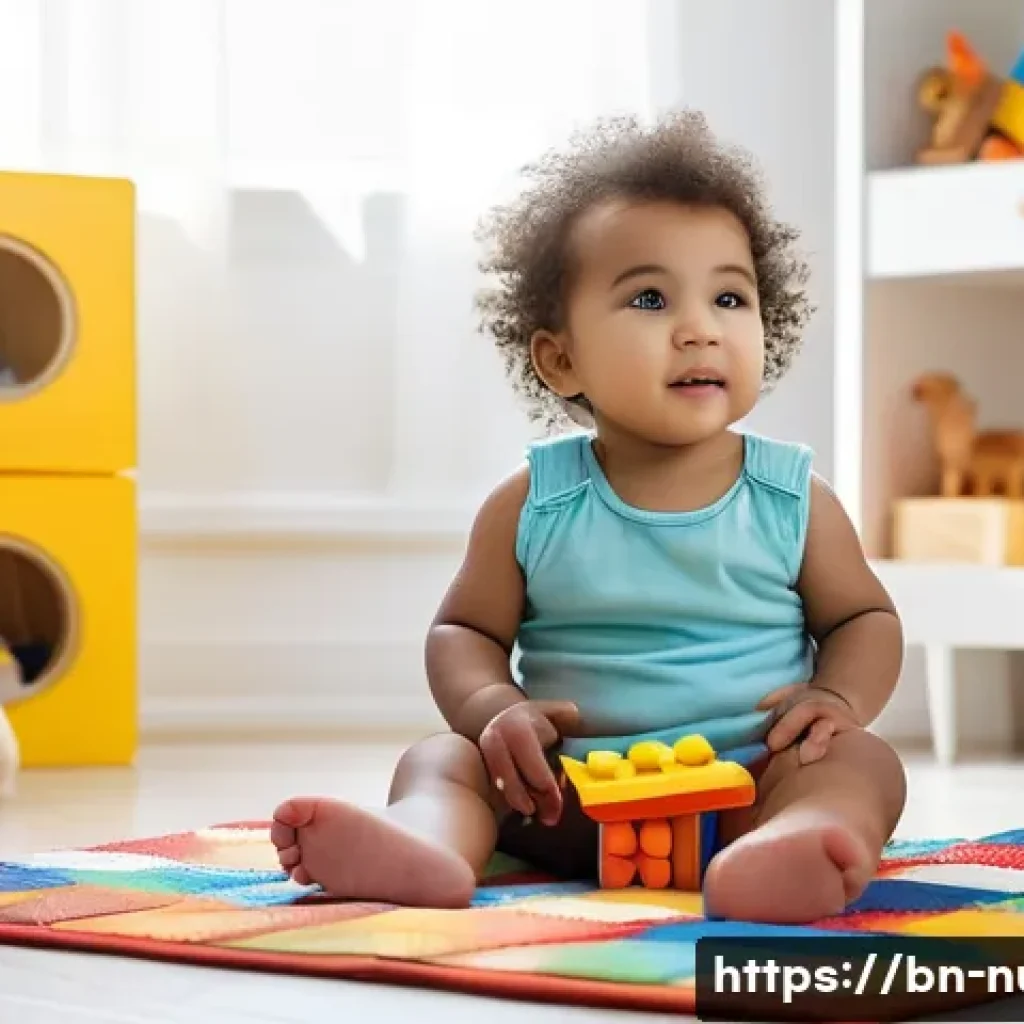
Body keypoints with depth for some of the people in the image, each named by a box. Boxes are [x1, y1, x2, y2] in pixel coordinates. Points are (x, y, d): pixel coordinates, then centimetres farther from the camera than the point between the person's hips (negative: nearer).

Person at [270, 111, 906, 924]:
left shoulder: (793, 497, 3)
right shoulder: (532, 503, 3)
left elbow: (864, 617, 12)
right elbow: (465, 632, 8)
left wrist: (839, 696, -11)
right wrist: (495, 707, -14)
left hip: (748, 788, -1)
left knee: (860, 760, -28)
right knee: (443, 758, -18)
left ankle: (789, 851, -63)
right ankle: (427, 845, -53)